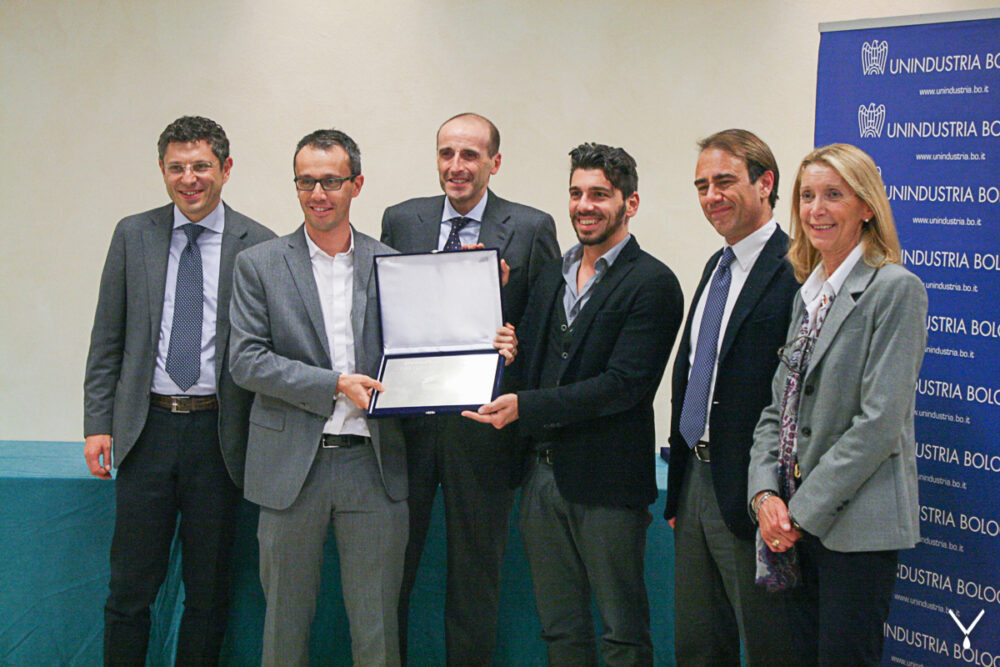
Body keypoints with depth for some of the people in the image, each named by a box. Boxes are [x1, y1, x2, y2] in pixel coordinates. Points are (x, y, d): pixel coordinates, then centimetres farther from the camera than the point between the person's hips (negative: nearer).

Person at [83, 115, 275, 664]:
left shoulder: (256, 244, 0)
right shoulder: (133, 235, 6)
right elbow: (107, 338, 7)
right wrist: (98, 422, 0)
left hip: (218, 431, -1)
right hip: (146, 428, 1)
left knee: (209, 592, 8)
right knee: (130, 587, 4)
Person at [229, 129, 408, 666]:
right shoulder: (259, 265, 3)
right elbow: (246, 360, -5)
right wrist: (333, 385, -13)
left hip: (372, 465, 1)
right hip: (292, 466, -1)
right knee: (285, 621, 9)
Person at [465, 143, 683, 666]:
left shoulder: (652, 284, -9)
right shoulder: (552, 274, 14)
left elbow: (625, 383, -17)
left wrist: (525, 406, -22)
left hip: (606, 482, -6)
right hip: (542, 474, 7)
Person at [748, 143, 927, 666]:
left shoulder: (895, 289, -9)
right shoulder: (808, 296, 15)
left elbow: (880, 421, -16)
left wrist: (804, 508, -14)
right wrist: (766, 494, -3)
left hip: (857, 523, -7)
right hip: (798, 521, 7)